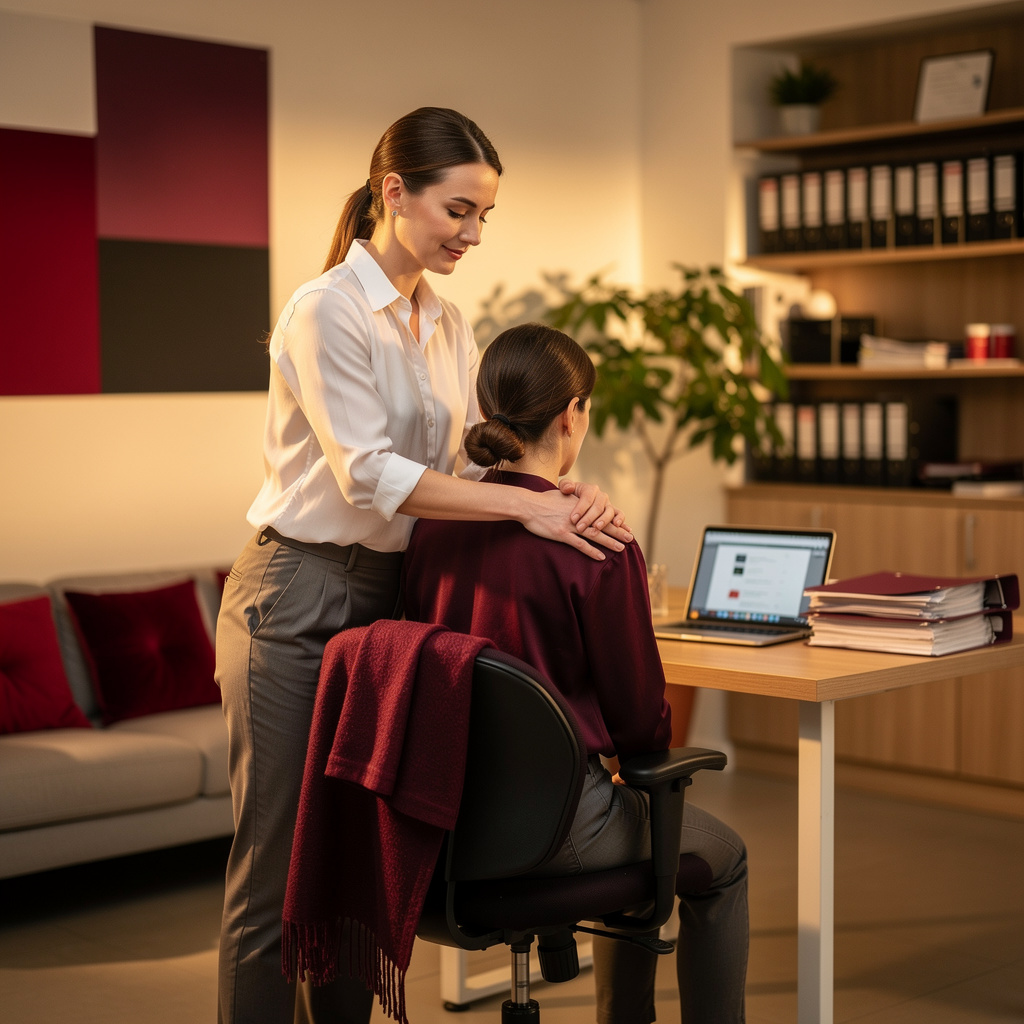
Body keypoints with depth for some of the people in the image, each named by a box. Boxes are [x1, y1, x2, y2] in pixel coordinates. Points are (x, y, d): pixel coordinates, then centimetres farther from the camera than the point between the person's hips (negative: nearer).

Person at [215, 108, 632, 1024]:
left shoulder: (445, 324, 11)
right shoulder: (326, 311, -14)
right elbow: (369, 473, -22)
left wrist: (571, 492, -15)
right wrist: (527, 505, -27)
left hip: (391, 597, 8)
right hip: (299, 603, -7)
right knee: (280, 866, -1)